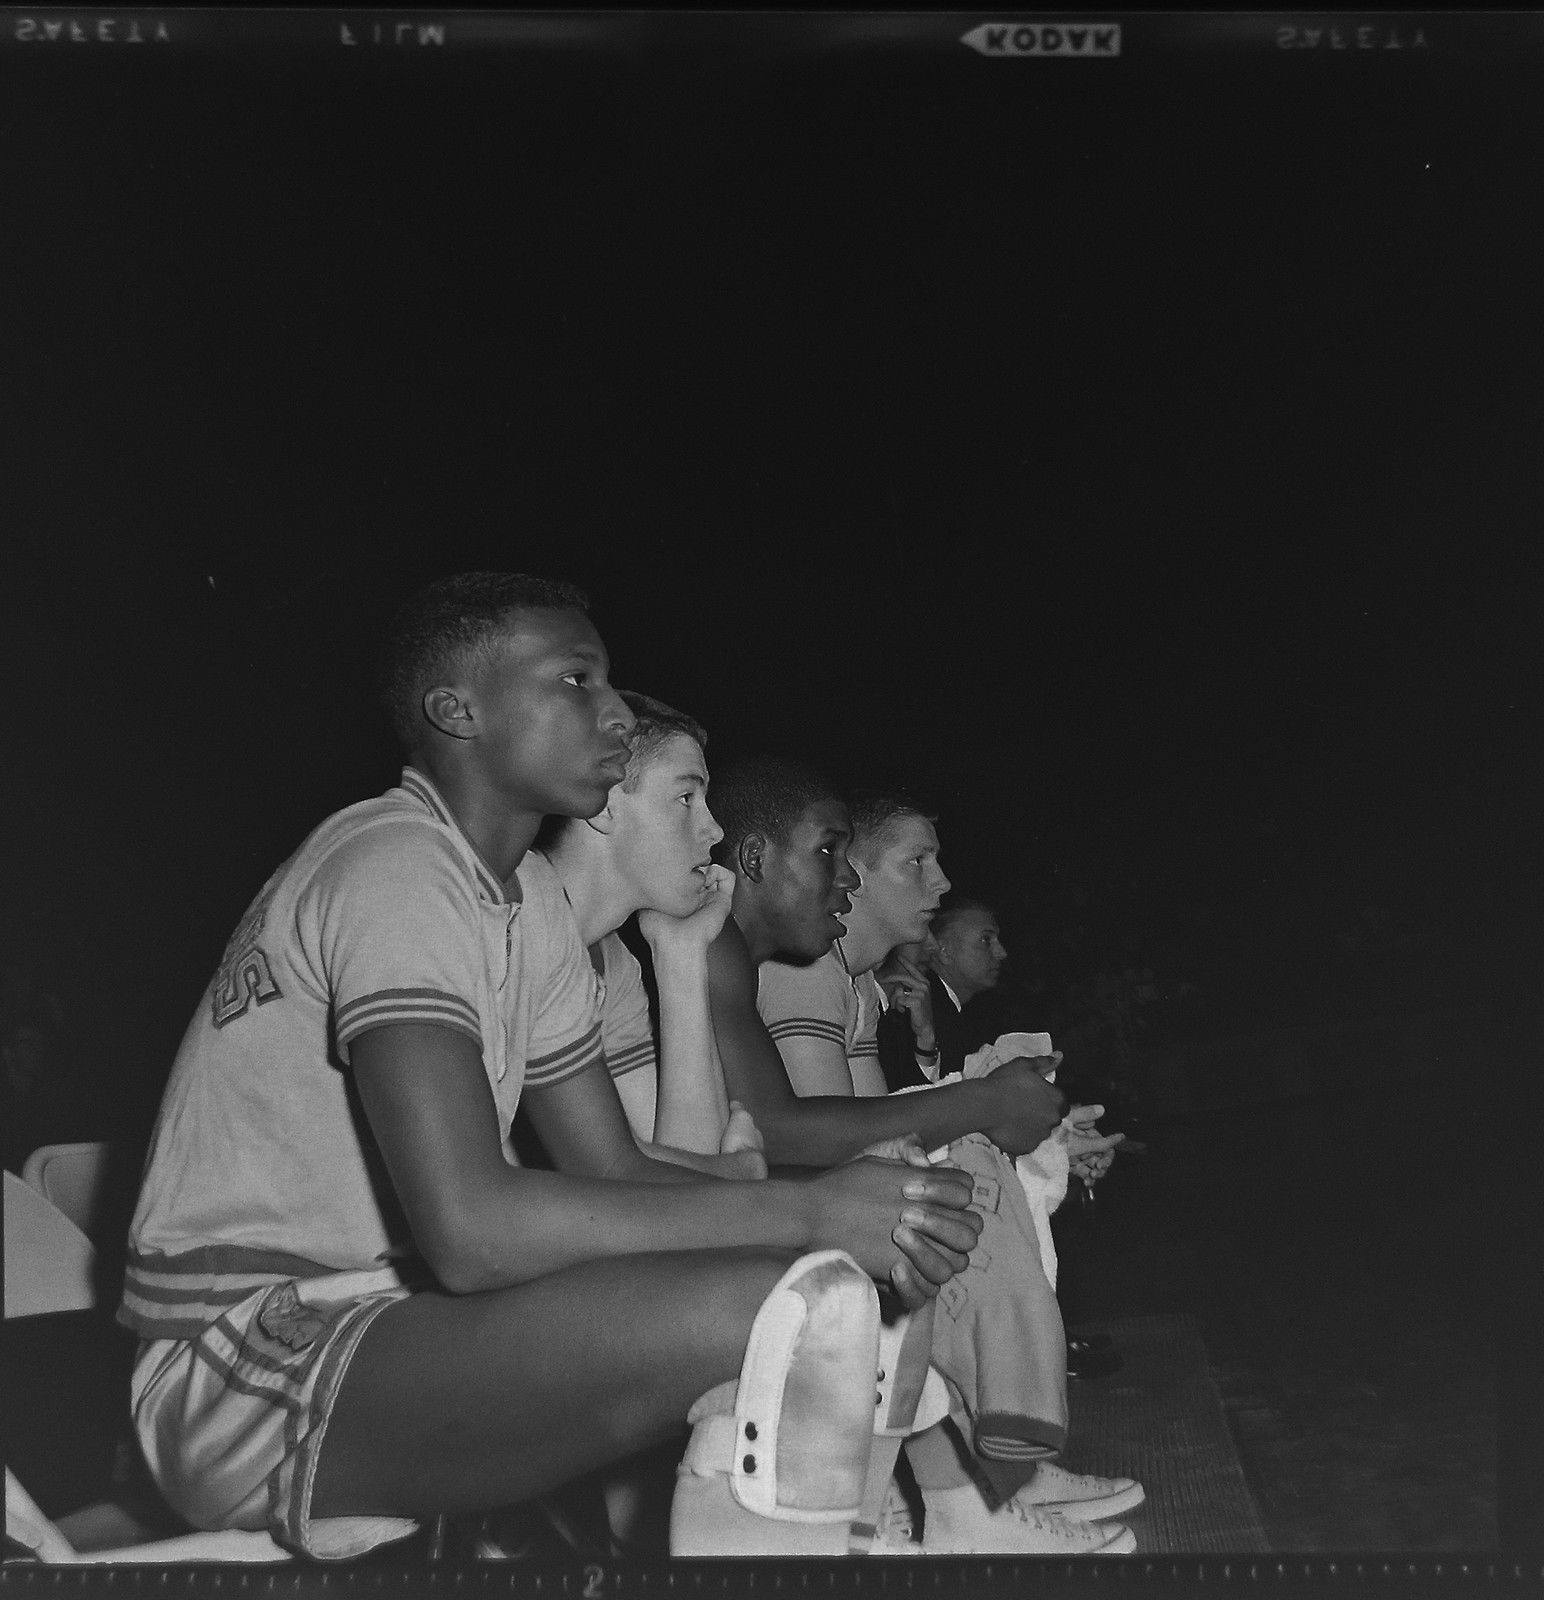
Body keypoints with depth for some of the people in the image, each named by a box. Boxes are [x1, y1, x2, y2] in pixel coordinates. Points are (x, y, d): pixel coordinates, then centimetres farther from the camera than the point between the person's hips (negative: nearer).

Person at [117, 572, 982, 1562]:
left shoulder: (532, 899, 12)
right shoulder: (394, 865, -17)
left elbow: (617, 1171, 9)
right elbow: (468, 1228, -27)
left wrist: (869, 1218, -8)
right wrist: (808, 1212, -22)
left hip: (398, 1316, 10)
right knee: (794, 1309, -29)